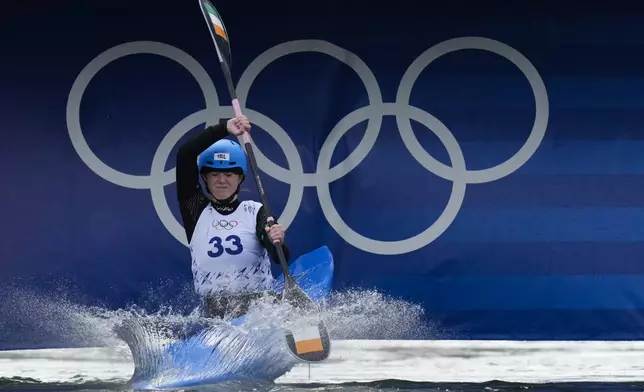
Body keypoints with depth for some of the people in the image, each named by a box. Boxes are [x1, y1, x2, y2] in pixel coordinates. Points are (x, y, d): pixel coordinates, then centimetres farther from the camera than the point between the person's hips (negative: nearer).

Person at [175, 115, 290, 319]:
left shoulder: (256, 213, 8)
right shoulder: (195, 209, 11)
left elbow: (281, 258, -6)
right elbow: (184, 156, 0)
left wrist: (276, 242, -30)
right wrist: (224, 129, -10)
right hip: (214, 310, 1)